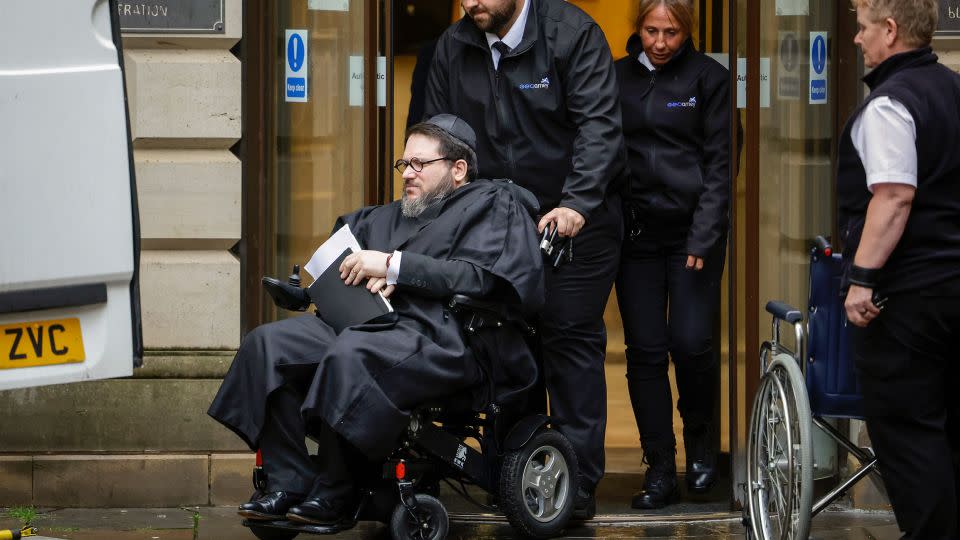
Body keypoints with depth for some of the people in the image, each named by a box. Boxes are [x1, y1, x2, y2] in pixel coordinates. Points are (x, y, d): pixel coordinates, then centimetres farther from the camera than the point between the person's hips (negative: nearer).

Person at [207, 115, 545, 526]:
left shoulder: (493, 203, 8)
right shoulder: (391, 217, 31)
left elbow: (478, 276, -8)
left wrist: (393, 265, -11)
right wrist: (369, 275, 10)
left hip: (439, 338, -8)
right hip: (371, 323, 8)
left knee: (348, 353, -37)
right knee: (268, 342, -13)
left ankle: (334, 492, -24)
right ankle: (288, 483, -18)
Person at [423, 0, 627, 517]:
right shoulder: (453, 48, 4)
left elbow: (599, 124, -19)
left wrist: (577, 203, -31)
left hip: (576, 219, -5)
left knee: (571, 339, -5)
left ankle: (577, 482, -2)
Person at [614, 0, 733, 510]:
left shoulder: (709, 78, -1)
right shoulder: (617, 77, 7)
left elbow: (719, 163, -3)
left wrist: (704, 238, -11)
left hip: (694, 230, -3)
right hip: (637, 232, 3)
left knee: (690, 342, -11)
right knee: (644, 350, -1)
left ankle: (700, 438, 16)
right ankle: (660, 470, 5)